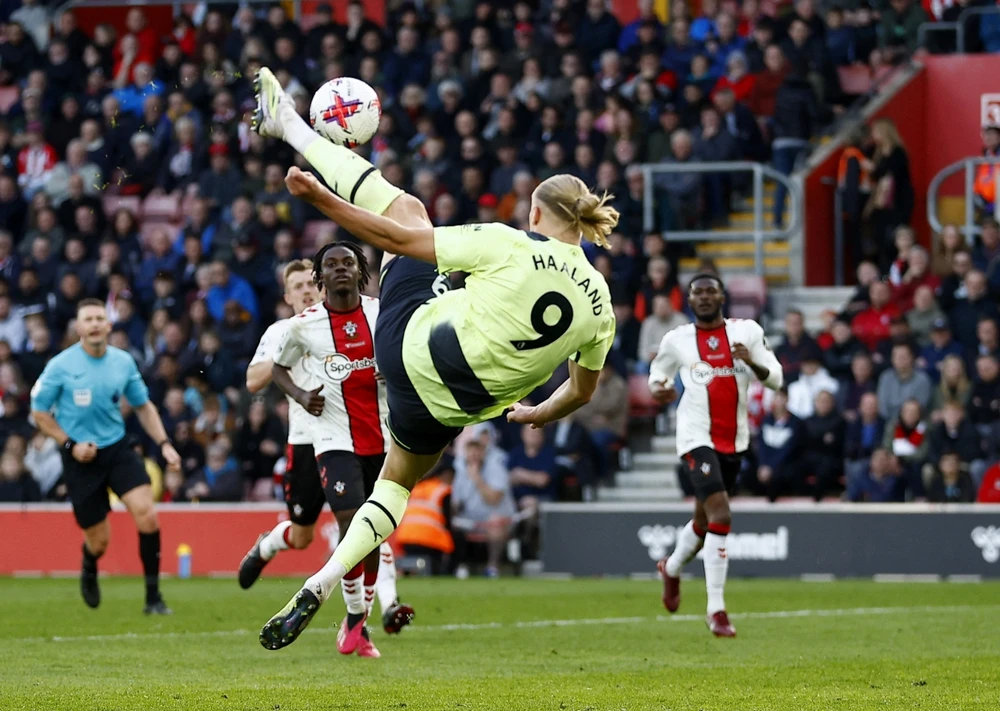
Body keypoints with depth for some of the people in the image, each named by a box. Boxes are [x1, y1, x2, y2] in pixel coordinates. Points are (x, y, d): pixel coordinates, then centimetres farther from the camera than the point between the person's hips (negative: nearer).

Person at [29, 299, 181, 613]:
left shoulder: (124, 362, 0)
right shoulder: (61, 366, -9)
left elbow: (143, 406, 13)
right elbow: (39, 412, 0)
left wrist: (163, 443, 1)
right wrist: (70, 443, -12)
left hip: (118, 449, 2)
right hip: (81, 458, -2)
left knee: (146, 514, -20)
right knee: (98, 540, 2)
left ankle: (153, 597, -11)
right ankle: (89, 572, 41)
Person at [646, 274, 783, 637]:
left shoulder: (746, 331, 2)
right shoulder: (677, 340, 1)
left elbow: (775, 378, 0)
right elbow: (659, 372, 17)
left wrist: (752, 363, -21)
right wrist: (657, 389, -7)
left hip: (734, 440, 4)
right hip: (697, 438, -4)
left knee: (704, 520, 19)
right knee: (720, 516, -20)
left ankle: (672, 569, 51)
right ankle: (716, 610, -16)